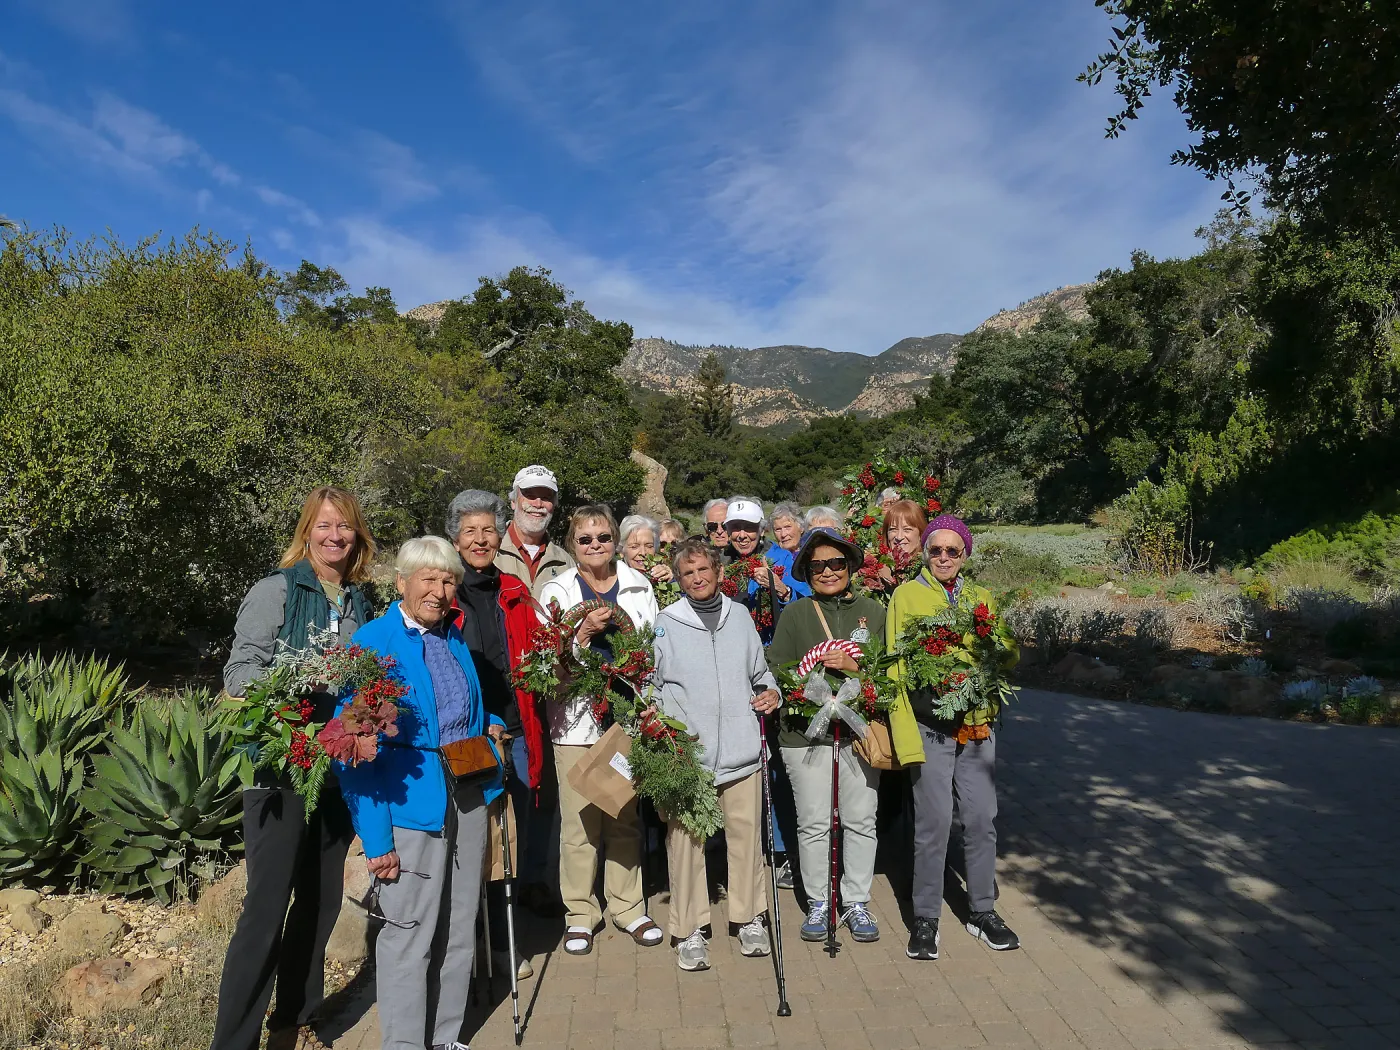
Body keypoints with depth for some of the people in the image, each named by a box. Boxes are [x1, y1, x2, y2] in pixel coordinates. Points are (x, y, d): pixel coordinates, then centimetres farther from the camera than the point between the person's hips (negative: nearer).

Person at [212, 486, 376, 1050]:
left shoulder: (359, 601, 9)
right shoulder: (276, 590, -6)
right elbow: (239, 670, -12)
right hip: (281, 767, -6)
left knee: (322, 900, 15)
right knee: (267, 905, -4)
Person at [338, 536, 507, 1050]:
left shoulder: (456, 637, 9)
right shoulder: (372, 641, -10)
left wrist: (489, 725, 6)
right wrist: (375, 836, -16)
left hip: (468, 797, 7)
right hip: (409, 805, -6)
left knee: (459, 929, 17)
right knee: (408, 935, 3)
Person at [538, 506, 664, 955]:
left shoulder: (639, 586, 8)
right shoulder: (557, 590, 3)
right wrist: (584, 631, -17)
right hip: (576, 717, -1)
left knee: (626, 816, 9)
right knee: (579, 819, 1)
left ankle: (628, 906, 26)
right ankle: (581, 912, 19)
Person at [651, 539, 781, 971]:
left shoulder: (740, 616, 10)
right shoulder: (666, 623, 0)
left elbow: (759, 671, 20)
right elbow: (650, 685, 5)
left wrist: (771, 692, 2)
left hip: (741, 750, 3)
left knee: (745, 834, 10)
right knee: (686, 839, 2)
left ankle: (749, 917, 29)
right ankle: (689, 930, 18)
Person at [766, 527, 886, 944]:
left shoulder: (873, 611, 7)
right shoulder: (795, 614, 4)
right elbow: (776, 669, -1)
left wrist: (855, 666, -12)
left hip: (861, 730, 1)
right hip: (806, 732, -1)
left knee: (861, 820, 7)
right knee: (814, 823, 5)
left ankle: (857, 902, 24)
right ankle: (818, 902, 22)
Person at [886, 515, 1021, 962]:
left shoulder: (981, 597, 12)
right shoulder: (907, 595, -2)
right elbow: (896, 667, -5)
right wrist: (905, 738, -12)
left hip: (977, 723, 4)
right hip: (930, 725, -4)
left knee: (982, 819, 10)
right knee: (934, 821, -1)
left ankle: (983, 911, 28)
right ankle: (925, 917, 17)